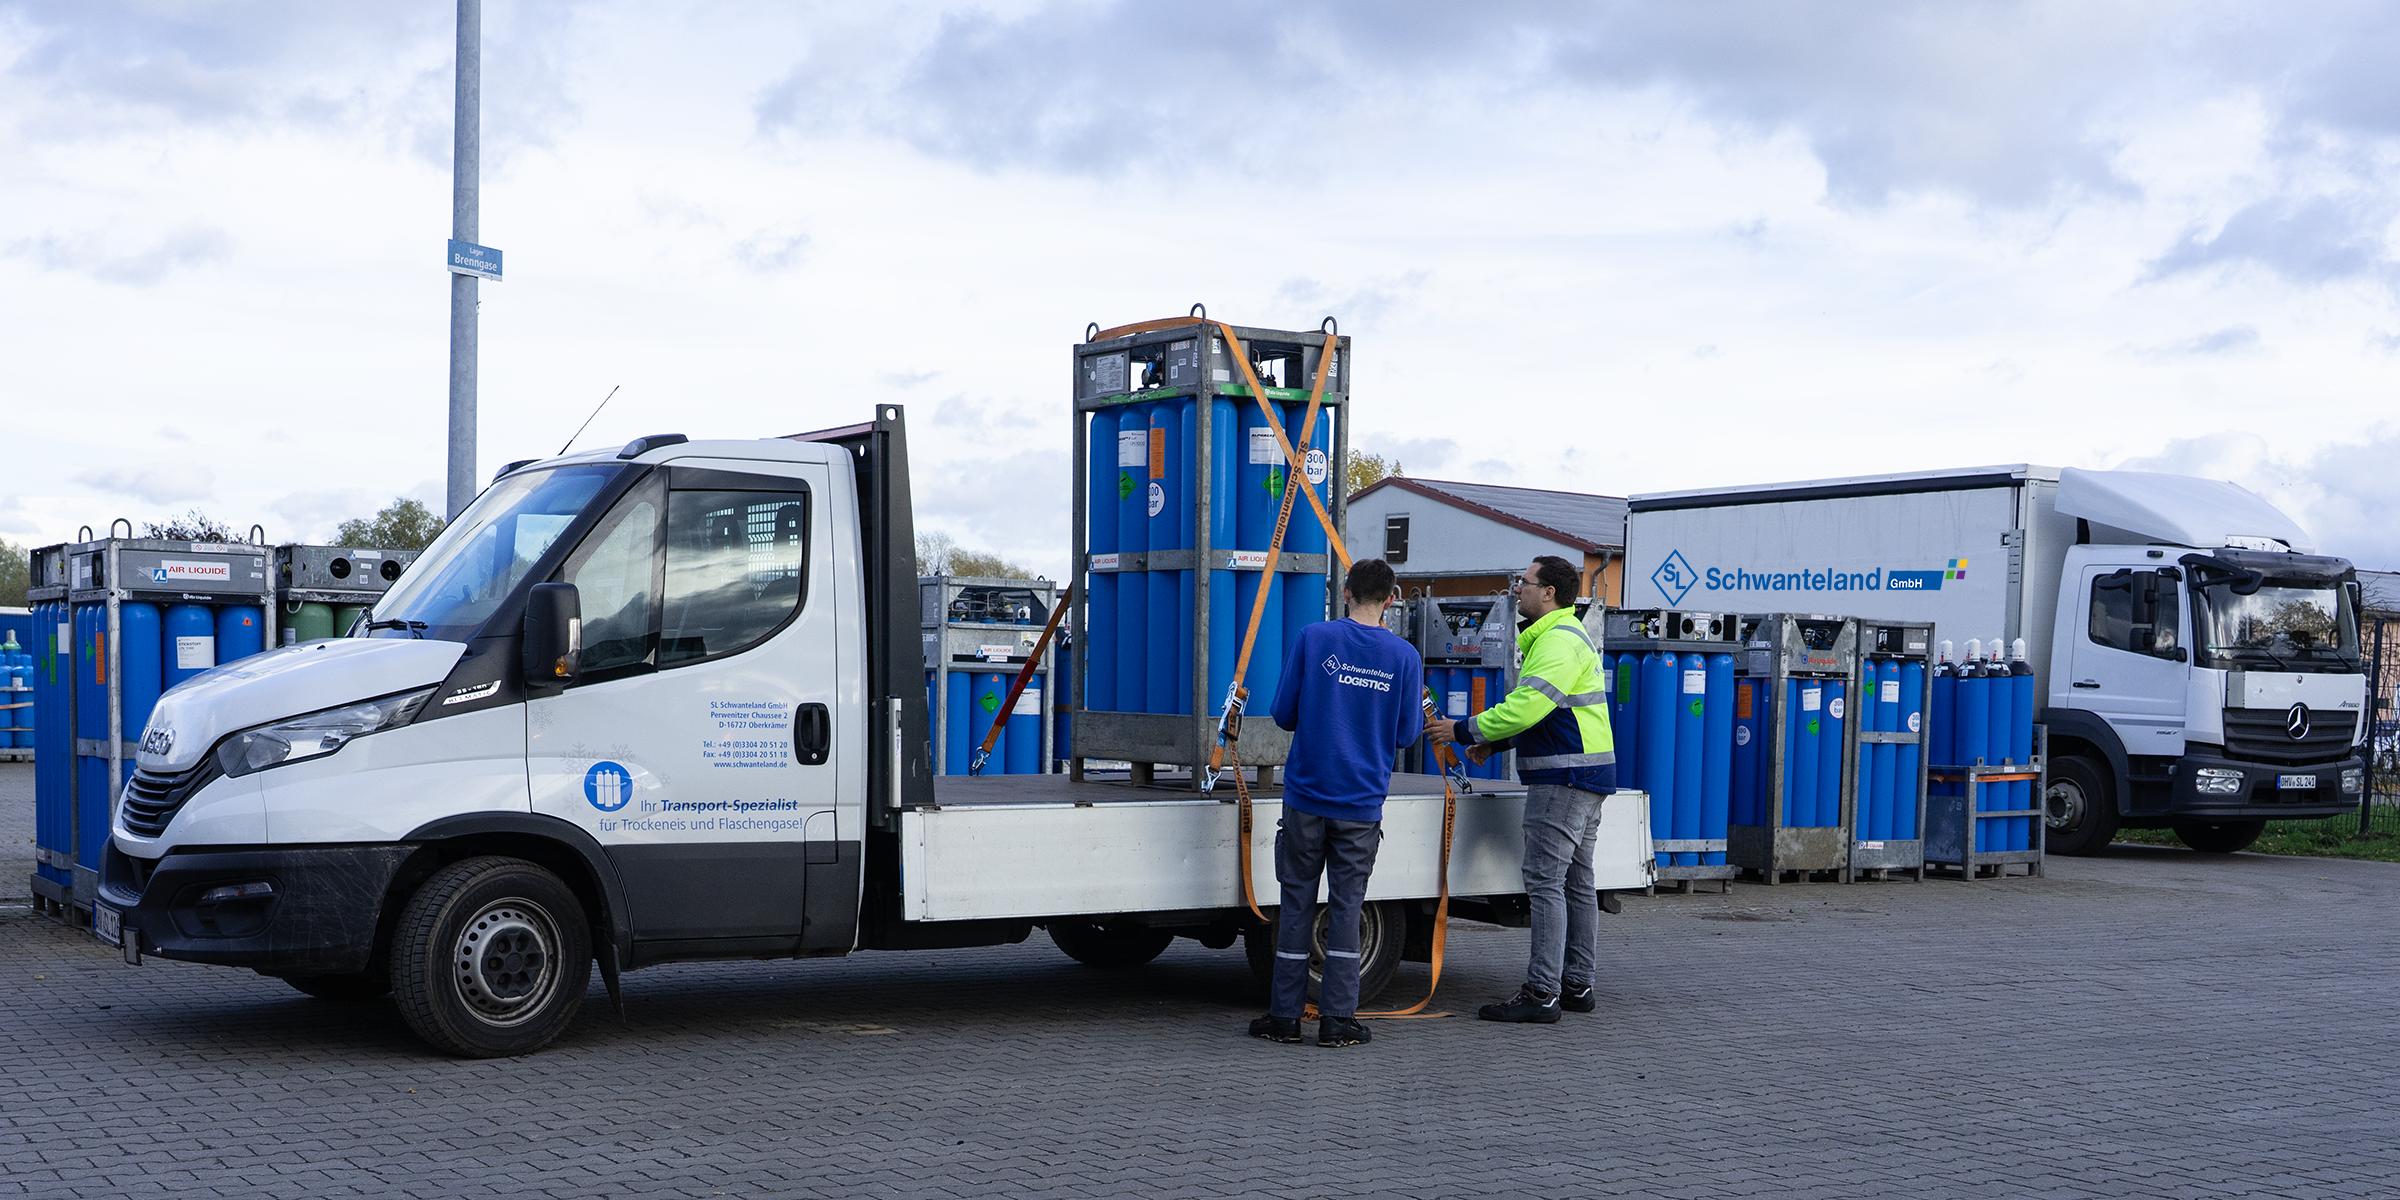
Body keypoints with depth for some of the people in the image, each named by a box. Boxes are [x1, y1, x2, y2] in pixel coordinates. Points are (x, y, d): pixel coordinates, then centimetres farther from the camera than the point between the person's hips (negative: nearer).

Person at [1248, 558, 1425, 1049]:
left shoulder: (1313, 638, -4)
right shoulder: (1405, 656, -2)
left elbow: (1283, 713, -2)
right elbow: (1405, 734, 2)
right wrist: (1422, 709, 24)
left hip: (1307, 794, 0)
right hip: (1361, 803, 0)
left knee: (1297, 903, 7)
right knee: (1346, 905, 7)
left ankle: (1284, 1016, 11)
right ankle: (1337, 1018, 7)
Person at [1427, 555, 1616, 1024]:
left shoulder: (1558, 641, -15)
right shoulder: (1561, 636, 21)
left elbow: (1525, 706, -23)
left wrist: (1461, 730, -15)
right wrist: (1494, 742, 15)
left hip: (1564, 780, -11)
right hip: (1583, 776, 11)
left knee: (1545, 880, -10)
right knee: (1576, 881, 13)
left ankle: (1541, 993, -11)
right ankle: (1577, 985, 19)